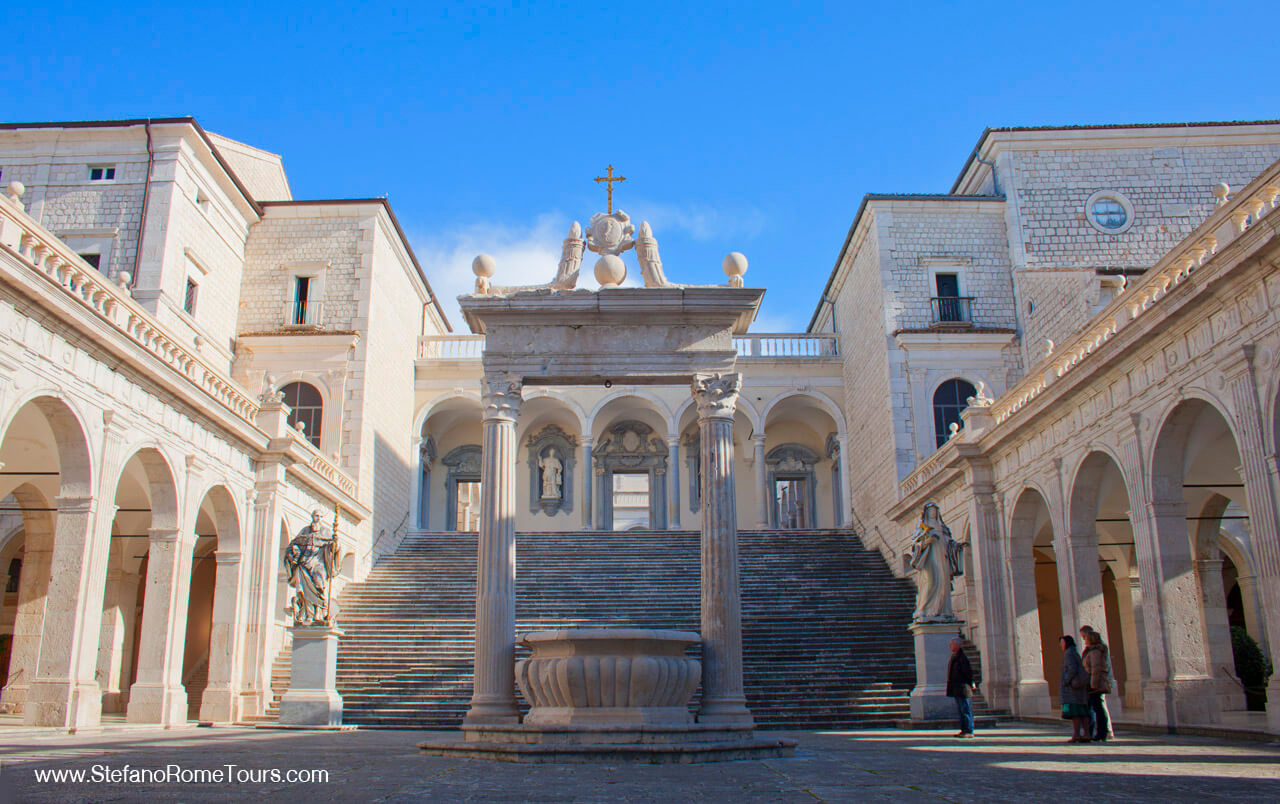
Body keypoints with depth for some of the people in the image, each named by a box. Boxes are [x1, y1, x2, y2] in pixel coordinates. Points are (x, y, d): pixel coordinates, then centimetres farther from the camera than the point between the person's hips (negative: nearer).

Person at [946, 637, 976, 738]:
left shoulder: (962, 658, -15)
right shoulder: (954, 657, 15)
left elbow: (969, 671, -15)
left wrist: (971, 683, -7)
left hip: (962, 688, -10)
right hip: (956, 689, 10)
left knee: (965, 709, -6)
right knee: (960, 710, 12)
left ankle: (969, 731, -3)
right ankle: (964, 730, 18)